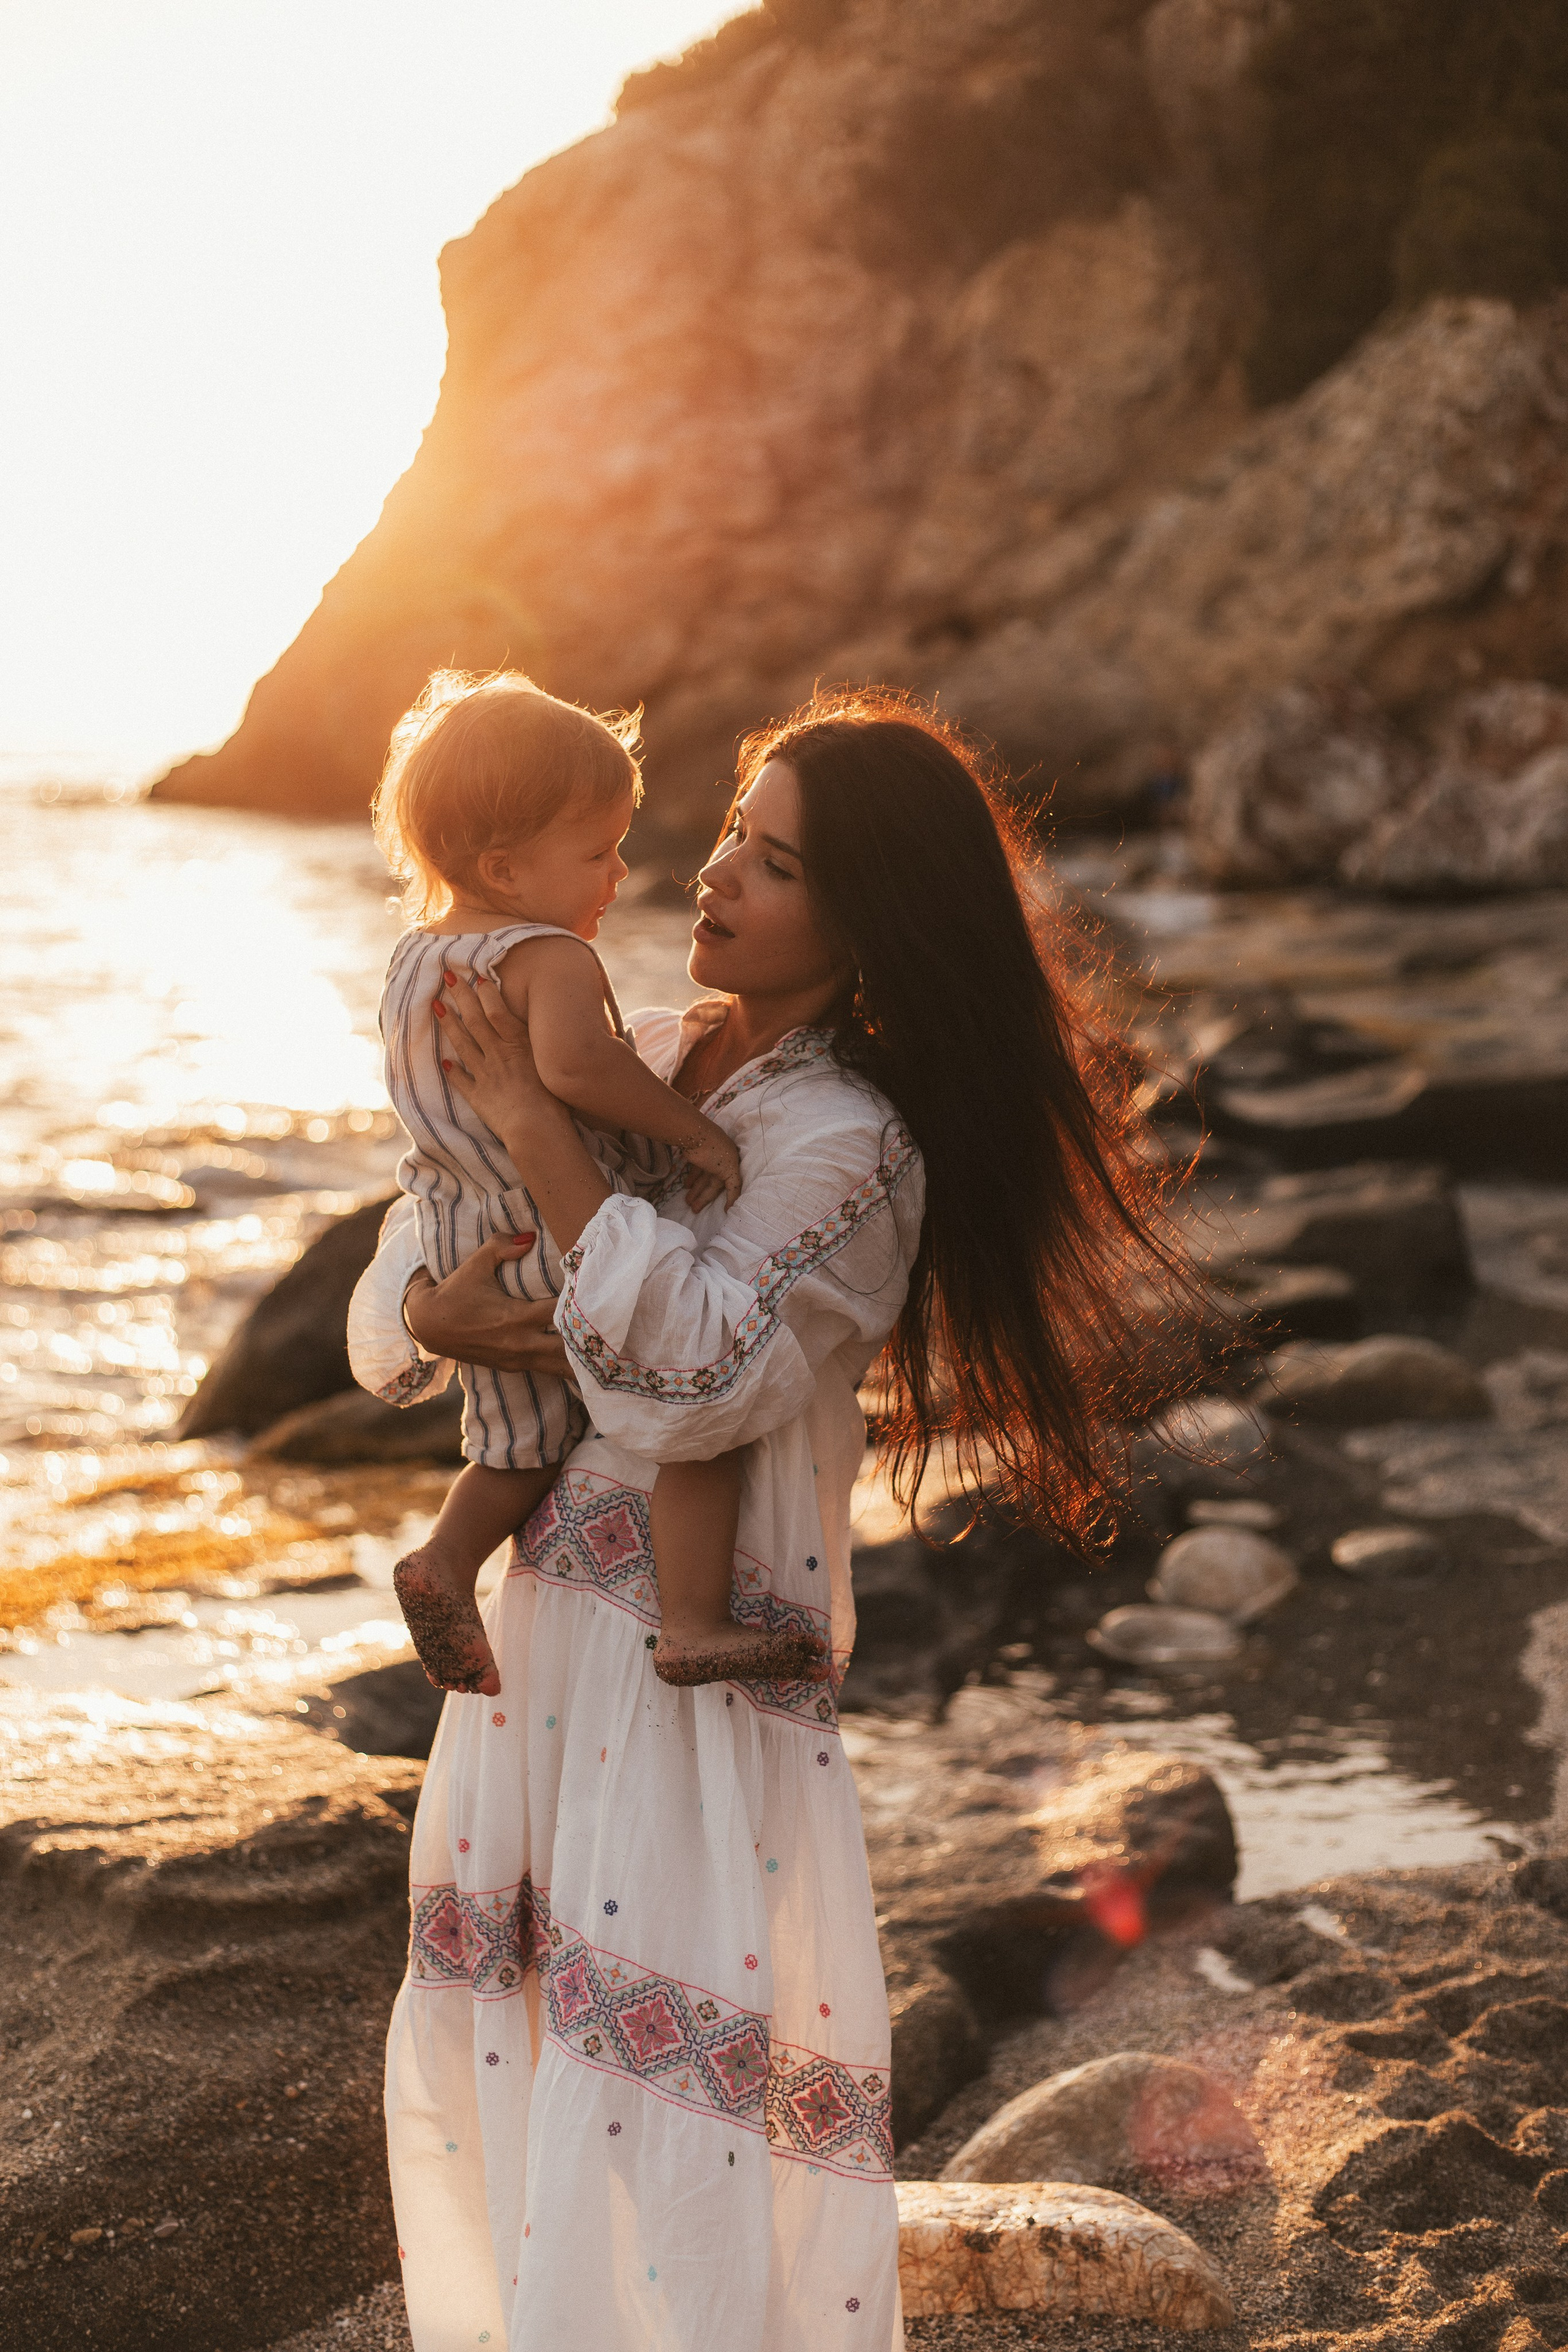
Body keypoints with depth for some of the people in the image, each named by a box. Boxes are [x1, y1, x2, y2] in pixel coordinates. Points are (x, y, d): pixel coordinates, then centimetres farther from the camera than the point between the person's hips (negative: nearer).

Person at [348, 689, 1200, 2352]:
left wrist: (537, 1130, -23)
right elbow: (402, 1275, 11)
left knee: (665, 2070, -3)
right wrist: (438, 1310, -13)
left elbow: (692, 1370, -28)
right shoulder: (651, 1061, 7)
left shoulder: (855, 1145, -15)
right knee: (489, 2032, 19)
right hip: (546, 1614, 8)